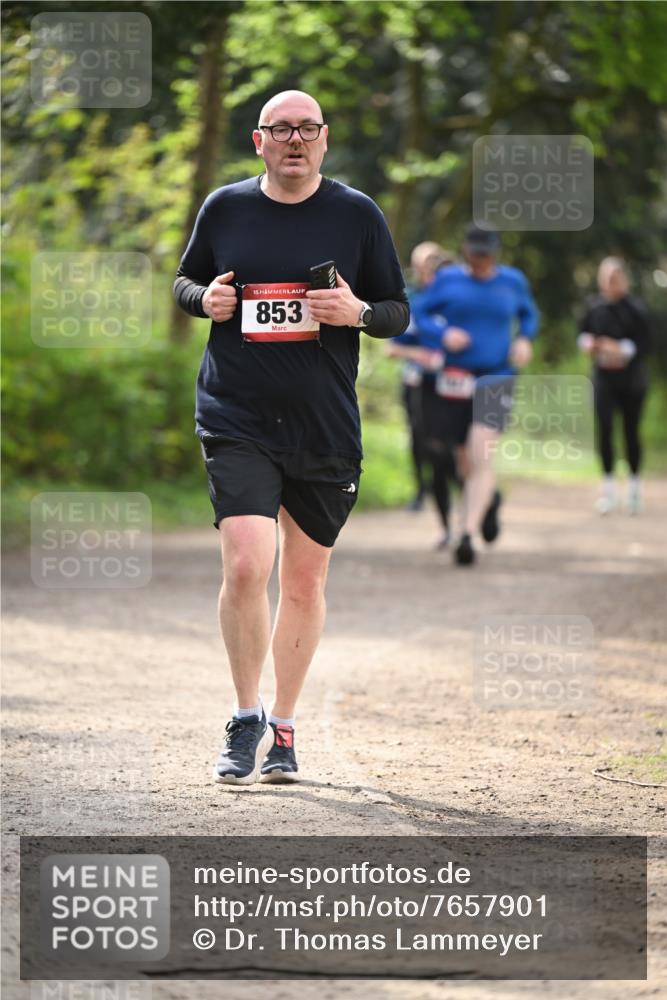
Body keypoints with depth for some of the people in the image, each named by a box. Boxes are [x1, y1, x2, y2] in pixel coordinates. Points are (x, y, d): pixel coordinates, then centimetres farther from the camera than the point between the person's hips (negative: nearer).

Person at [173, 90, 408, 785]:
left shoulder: (358, 215, 2)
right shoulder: (224, 207, 4)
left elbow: (399, 312, 8)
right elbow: (183, 280, 18)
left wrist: (358, 313, -14)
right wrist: (205, 299, -4)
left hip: (326, 430, 1)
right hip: (236, 419, -1)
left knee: (305, 582, 9)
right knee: (246, 566, -17)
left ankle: (282, 730, 24)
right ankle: (245, 721, -1)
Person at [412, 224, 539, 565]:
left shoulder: (512, 281, 4)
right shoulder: (448, 279, 0)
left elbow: (528, 314, 20)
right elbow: (418, 311, 4)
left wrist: (525, 339, 0)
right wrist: (443, 333, -15)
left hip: (497, 378, -1)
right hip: (457, 379, 1)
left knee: (481, 458, -18)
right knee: (465, 461, 12)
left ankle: (468, 535, -22)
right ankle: (489, 499, 46)